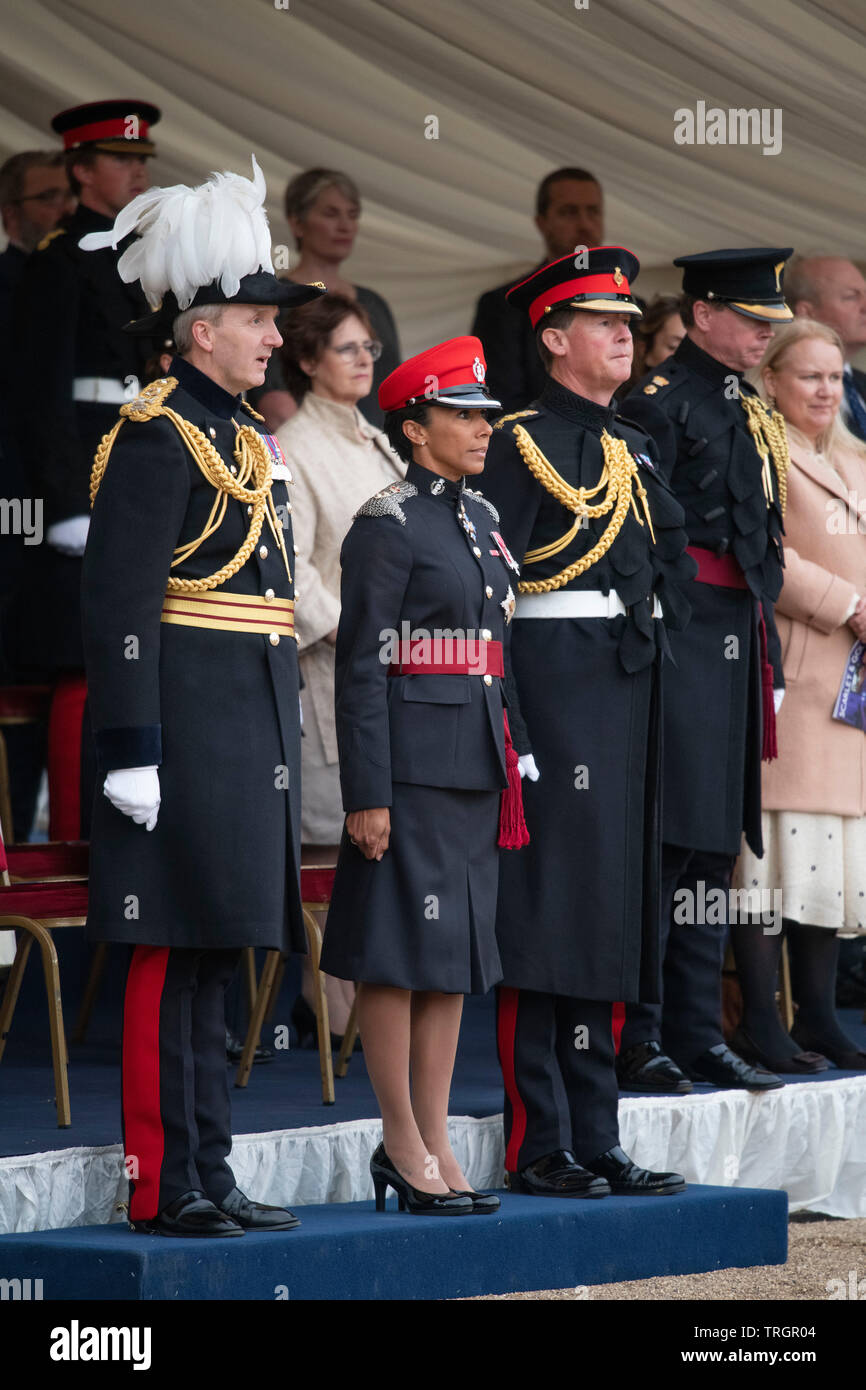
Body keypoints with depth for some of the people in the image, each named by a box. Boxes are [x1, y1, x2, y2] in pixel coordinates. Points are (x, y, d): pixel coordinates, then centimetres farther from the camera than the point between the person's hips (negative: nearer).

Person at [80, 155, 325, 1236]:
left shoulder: (247, 439, 18)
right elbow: (117, 605, -17)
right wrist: (130, 750, -22)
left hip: (249, 733, 10)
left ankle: (208, 1177, 15)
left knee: (213, 956, 11)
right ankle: (164, 1187, -4)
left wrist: (276, 755, 23)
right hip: (187, 730, -10)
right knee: (170, 957, -6)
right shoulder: (157, 439, -11)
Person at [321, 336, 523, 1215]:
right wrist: (366, 795, -16)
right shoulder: (387, 525, -9)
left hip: (475, 766, 8)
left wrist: (504, 772, 18)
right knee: (400, 949, -3)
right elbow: (361, 667, -12)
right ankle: (403, 1144, 3)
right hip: (412, 764, -8)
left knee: (458, 952, 9)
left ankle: (435, 1142, 13)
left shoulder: (480, 517, 15)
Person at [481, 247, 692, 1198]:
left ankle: (596, 1143, 13)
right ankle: (540, 1149, -5)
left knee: (610, 917, 9)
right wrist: (505, 726, -18)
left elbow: (672, 565, 23)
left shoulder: (633, 451, 17)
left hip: (628, 693, 8)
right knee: (546, 918, -7)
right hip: (555, 684, -8)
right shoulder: (521, 445, -7)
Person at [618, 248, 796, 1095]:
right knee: (669, 843, -9)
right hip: (685, 635, -9)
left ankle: (697, 1033, 14)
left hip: (740, 641, 9)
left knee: (714, 847, 10)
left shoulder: (748, 411, 19)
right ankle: (636, 1038, -6)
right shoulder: (662, 402, -9)